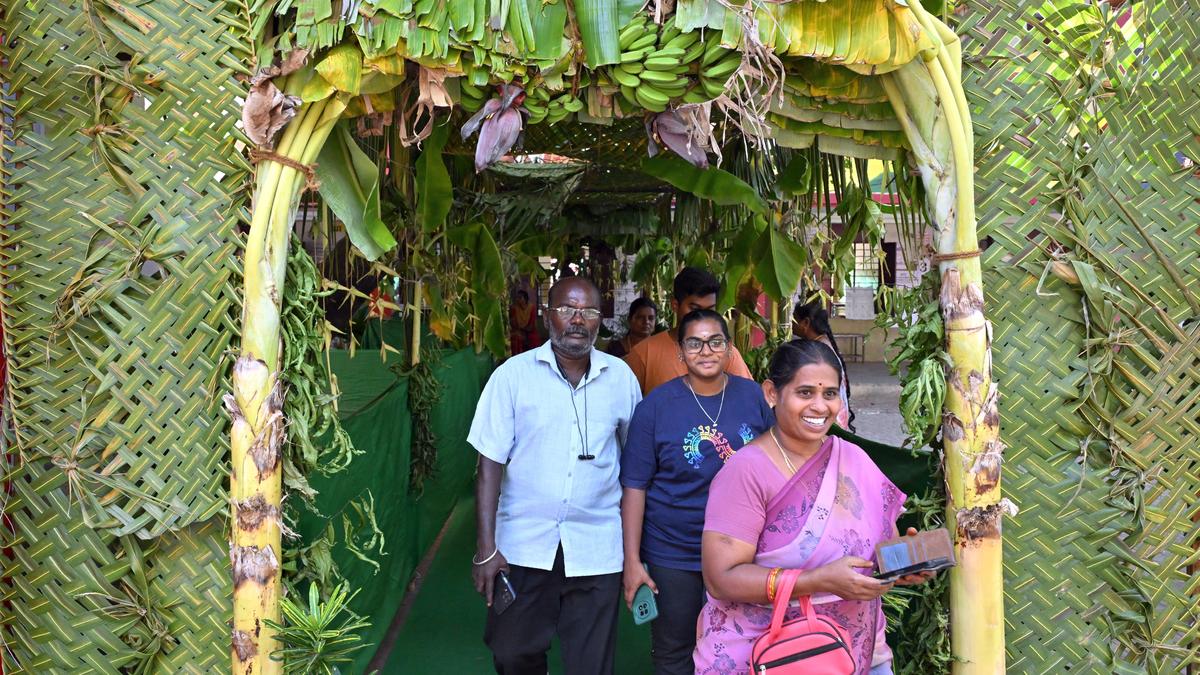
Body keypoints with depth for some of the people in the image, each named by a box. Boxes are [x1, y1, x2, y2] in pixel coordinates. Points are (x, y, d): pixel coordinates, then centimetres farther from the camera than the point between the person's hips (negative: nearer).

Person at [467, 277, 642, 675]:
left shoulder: (620, 377, 1)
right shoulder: (513, 374, -4)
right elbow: (491, 463, -5)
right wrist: (485, 548, -10)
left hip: (596, 549, 1)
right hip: (523, 545, 0)